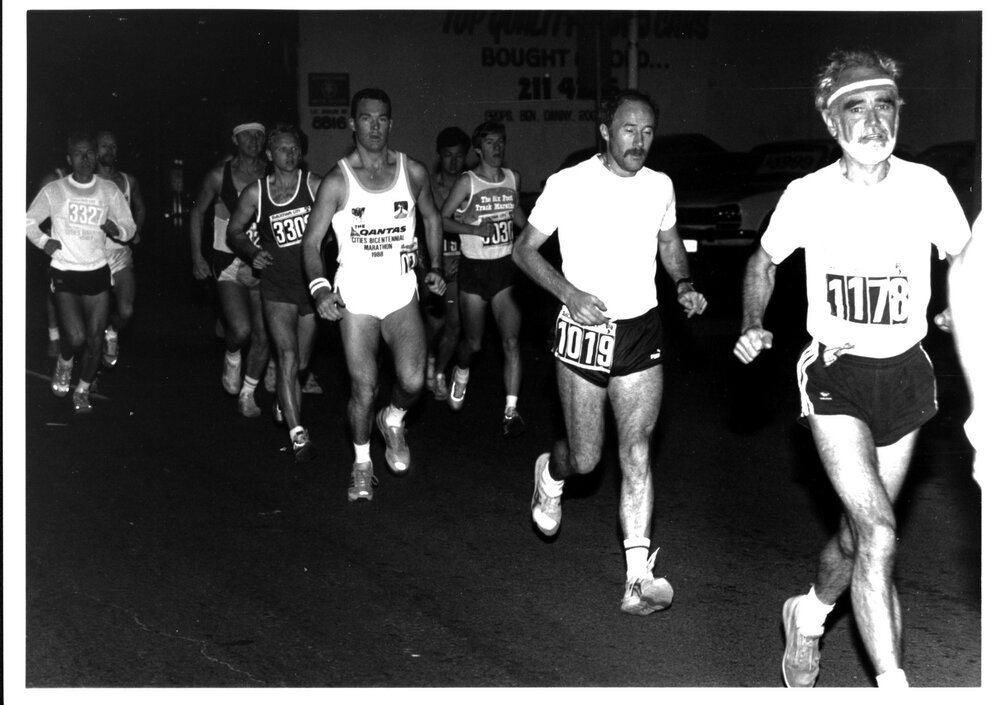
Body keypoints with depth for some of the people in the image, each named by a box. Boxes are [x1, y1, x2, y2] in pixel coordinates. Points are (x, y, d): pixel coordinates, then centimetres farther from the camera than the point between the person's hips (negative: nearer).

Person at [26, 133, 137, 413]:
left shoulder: (109, 190, 3)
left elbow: (129, 227, 8)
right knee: (75, 337, -15)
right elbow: (29, 220, 9)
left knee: (94, 339, 0)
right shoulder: (54, 190, -2)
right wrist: (43, 241, -8)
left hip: (97, 272, 2)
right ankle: (63, 364, 20)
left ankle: (83, 390, 22)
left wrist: (117, 229, -14)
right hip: (64, 273, -2)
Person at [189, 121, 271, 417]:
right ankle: (232, 359, 14)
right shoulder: (219, 176, -2)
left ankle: (247, 393, 21)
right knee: (241, 329, -21)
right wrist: (197, 257, 5)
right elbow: (197, 212, 10)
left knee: (263, 335, 3)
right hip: (229, 261, -2)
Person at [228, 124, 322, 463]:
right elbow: (234, 230, 13)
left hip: (311, 283, 1)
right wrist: (252, 253, -5)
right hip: (277, 286, -1)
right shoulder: (255, 193, 0)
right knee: (287, 357, -16)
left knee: (302, 363, 13)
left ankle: (285, 407, 43)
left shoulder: (314, 186, -4)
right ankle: (298, 435, -19)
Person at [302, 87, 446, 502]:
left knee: (412, 381, -14)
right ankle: (361, 465, 22)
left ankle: (393, 421, 21)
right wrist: (319, 288, -19)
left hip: (401, 293, 2)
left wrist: (436, 268, 8)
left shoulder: (413, 172, 2)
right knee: (364, 389, -2)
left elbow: (431, 218, 19)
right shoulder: (337, 181, -6)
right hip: (355, 296, -2)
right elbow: (312, 240, -4)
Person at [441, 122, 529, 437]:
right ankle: (461, 374, 42)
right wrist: (476, 229, -19)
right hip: (473, 269, -3)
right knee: (473, 343, 7)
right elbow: (441, 219, -8)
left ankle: (510, 411, -5)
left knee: (512, 341, -9)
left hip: (504, 268, 3)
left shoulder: (512, 178, 5)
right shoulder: (467, 182, -9)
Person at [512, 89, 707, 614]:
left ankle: (638, 580, -5)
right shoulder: (569, 184, -9)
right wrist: (570, 293, -17)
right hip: (584, 332, -2)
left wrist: (684, 285, 3)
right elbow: (524, 249, -3)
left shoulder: (659, 186, 4)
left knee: (637, 453, -5)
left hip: (642, 333, 3)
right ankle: (550, 474, 43)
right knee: (586, 458, 4)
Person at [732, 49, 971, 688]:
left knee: (859, 531, 14)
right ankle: (894, 685, -9)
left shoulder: (926, 187, -8)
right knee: (878, 533, -18)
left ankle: (810, 615, 44)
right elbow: (765, 260, 12)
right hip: (834, 374, -2)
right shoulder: (806, 196, -8)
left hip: (904, 373, 2)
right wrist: (753, 326, 1)